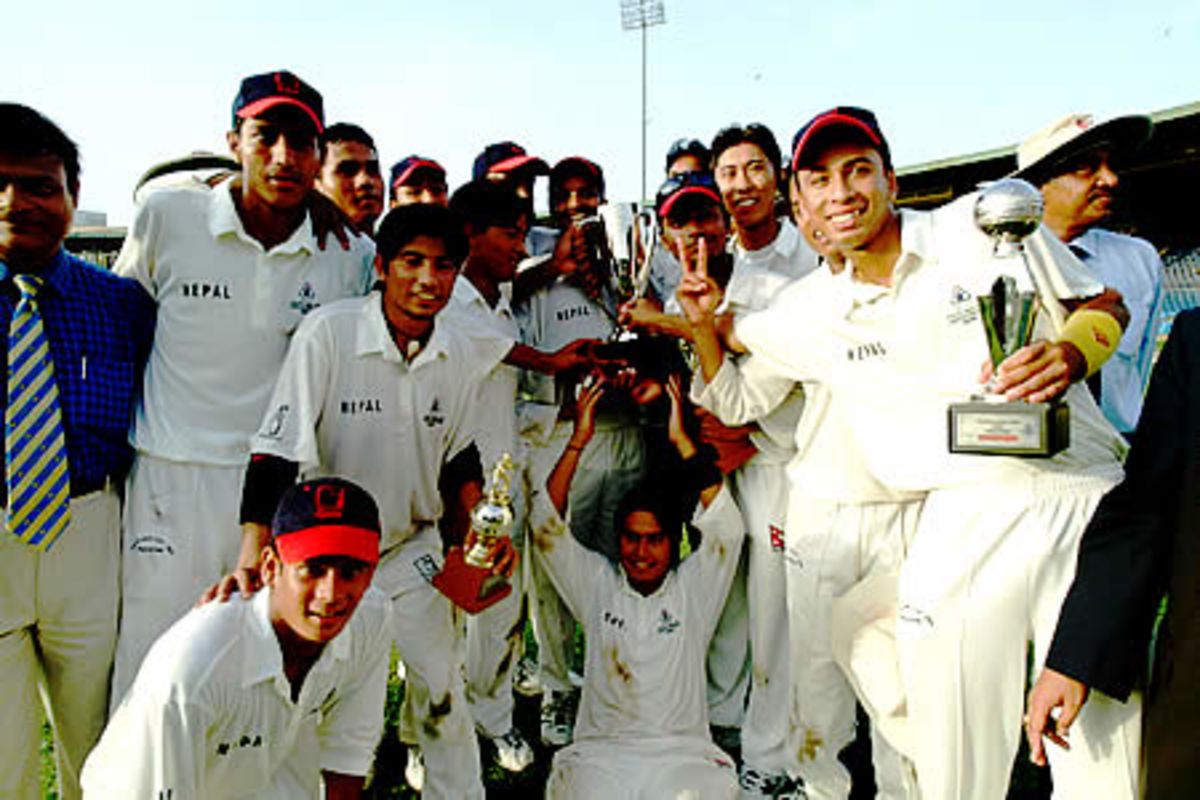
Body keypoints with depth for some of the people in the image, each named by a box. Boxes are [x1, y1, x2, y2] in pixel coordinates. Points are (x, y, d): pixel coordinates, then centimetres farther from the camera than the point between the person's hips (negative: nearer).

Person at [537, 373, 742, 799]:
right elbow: (548, 528, 0)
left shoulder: (694, 589, 7)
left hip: (683, 752, 0)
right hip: (602, 750, 0)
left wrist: (682, 440, -11)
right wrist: (578, 440, -7)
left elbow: (725, 527, -7)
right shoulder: (598, 584, 9)